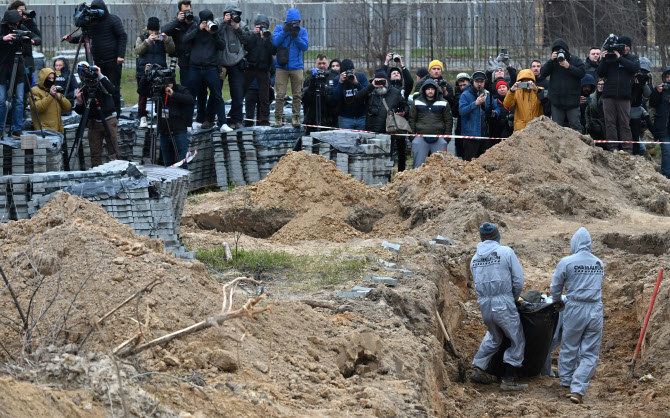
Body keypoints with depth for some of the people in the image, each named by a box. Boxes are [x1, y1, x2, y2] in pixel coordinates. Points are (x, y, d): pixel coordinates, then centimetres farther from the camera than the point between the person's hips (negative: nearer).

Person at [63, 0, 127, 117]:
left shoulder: (113, 20, -3)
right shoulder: (91, 22, 12)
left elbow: (123, 37, -5)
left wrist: (121, 55, -15)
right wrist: (72, 39, 1)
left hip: (113, 60, -5)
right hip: (98, 61, 5)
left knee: (113, 88, -4)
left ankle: (115, 113, 2)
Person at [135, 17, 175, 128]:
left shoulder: (163, 38, 14)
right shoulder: (141, 38, 13)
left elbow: (171, 51, -2)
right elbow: (138, 51, -6)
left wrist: (166, 40, -20)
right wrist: (147, 41, -20)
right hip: (143, 71, 0)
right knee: (143, 95, 0)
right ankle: (142, 118, 5)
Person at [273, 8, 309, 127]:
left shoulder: (302, 31, 9)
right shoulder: (279, 28, 7)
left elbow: (305, 46, -1)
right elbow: (275, 42, -8)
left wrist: (296, 36, -14)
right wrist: (285, 31, -15)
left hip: (296, 67, 1)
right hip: (282, 67, -1)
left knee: (297, 94, 1)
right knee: (280, 94, -7)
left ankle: (296, 118, 7)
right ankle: (278, 118, -2)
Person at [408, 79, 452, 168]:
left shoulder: (444, 103, 7)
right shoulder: (417, 102, 9)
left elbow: (448, 121, 10)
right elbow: (412, 120, 12)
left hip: (438, 139, 0)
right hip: (421, 137, 0)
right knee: (419, 164, -2)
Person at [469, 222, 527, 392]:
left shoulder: (475, 259, 10)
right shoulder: (506, 252, -4)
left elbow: (478, 283, 13)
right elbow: (518, 280, -6)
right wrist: (514, 298, 13)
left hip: (484, 304, 6)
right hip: (503, 305, -6)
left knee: (494, 337, 28)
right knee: (517, 341, 6)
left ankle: (478, 368, 21)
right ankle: (509, 380, 0)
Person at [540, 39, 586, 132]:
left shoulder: (575, 59, 2)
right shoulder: (552, 62, 9)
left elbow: (582, 72, -8)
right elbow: (542, 73, -2)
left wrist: (569, 67, -17)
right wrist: (551, 60, -13)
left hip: (572, 99, -2)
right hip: (556, 99, 2)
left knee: (575, 125, -2)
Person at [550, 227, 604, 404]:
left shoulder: (567, 262, -5)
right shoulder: (599, 264, 7)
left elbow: (556, 288, 4)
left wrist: (557, 302, 24)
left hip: (575, 310, -2)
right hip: (596, 311, 2)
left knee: (569, 347, 17)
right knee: (590, 353, 3)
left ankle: (566, 380, 32)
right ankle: (578, 389, -7)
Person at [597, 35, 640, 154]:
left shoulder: (633, 58, 12)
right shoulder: (609, 57, 12)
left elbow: (635, 68, -10)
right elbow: (600, 73, 6)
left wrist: (620, 58, -12)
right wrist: (604, 59, -6)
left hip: (624, 96, -1)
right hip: (609, 95, 1)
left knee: (625, 123, -3)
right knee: (610, 123, -1)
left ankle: (627, 149, -3)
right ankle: (612, 148, 2)